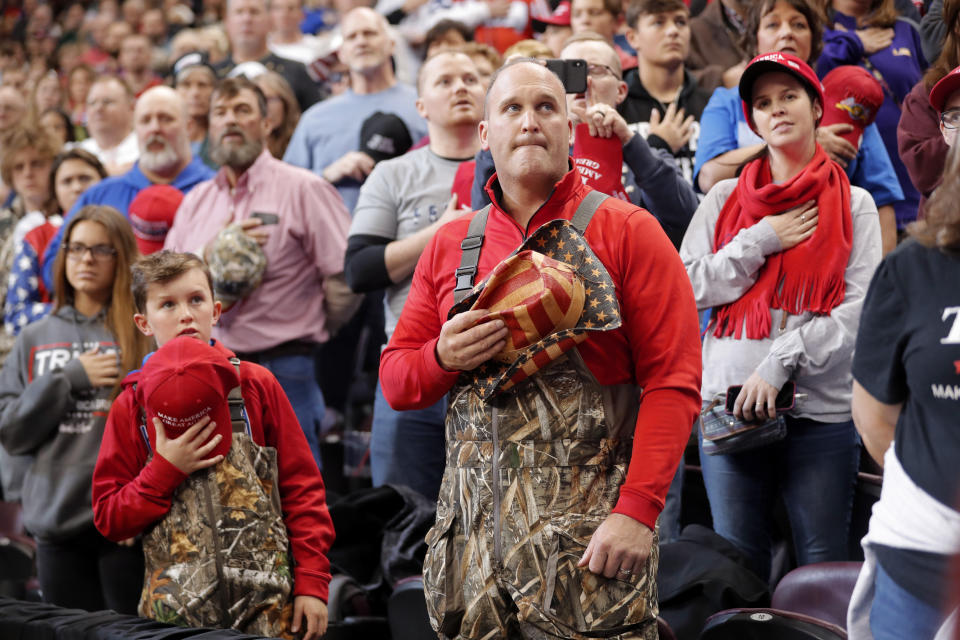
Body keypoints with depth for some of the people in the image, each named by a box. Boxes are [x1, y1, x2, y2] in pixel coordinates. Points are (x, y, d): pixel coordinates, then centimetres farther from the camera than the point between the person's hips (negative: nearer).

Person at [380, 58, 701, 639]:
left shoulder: (626, 232, 1)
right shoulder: (450, 246, 14)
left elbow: (673, 383, -7)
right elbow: (395, 382, 17)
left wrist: (638, 511, -17)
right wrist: (443, 358, -6)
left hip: (589, 524, -3)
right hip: (474, 523, 4)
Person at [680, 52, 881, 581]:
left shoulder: (854, 205, 6)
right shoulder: (725, 199, 12)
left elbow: (858, 308, -4)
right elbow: (688, 286, 3)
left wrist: (779, 364, -13)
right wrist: (762, 242, -5)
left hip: (821, 408, -1)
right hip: (729, 401, 2)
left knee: (822, 567, 0)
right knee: (737, 565, 5)